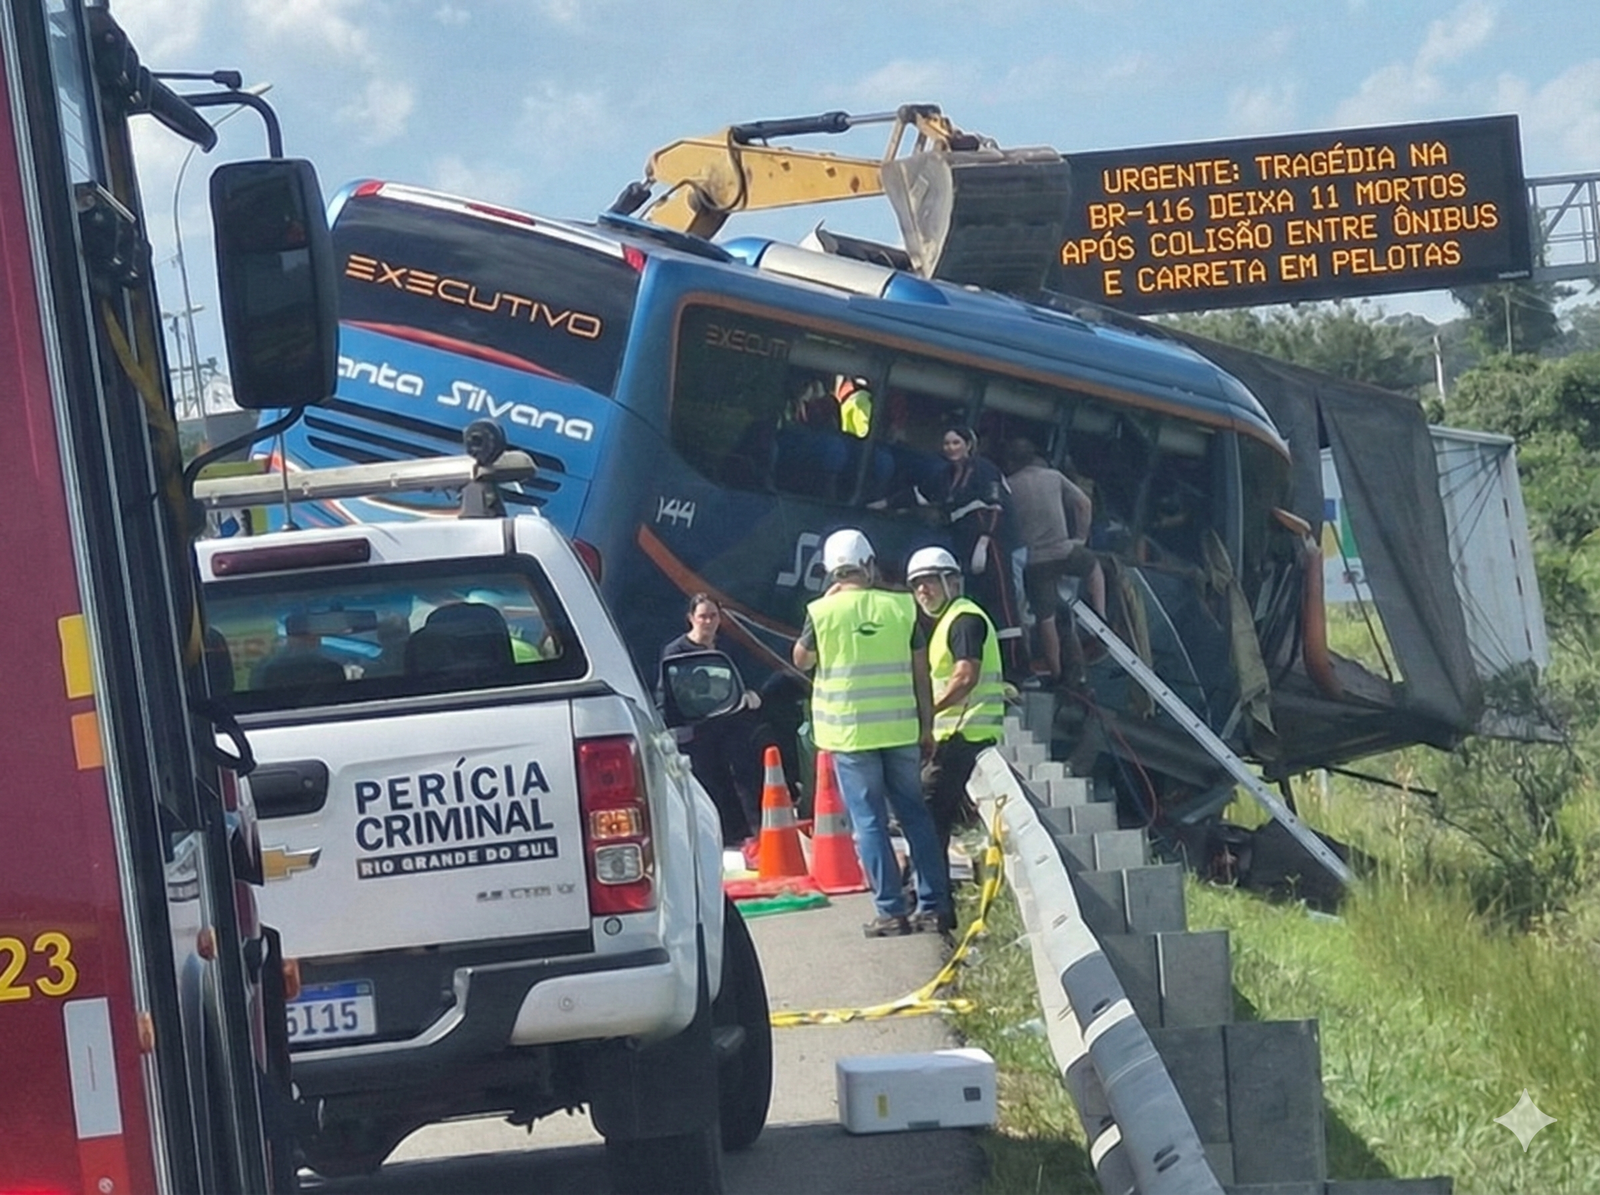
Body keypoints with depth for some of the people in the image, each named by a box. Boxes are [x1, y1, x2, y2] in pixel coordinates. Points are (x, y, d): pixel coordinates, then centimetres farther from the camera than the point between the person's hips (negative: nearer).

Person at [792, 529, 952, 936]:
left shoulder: (822, 611, -6)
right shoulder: (901, 606, 1)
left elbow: (802, 660, 11)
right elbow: (921, 672, 4)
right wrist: (927, 728, 11)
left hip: (849, 733, -3)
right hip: (901, 729, 3)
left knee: (869, 820, 2)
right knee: (915, 814, 11)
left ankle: (891, 910, -1)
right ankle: (935, 905, 11)